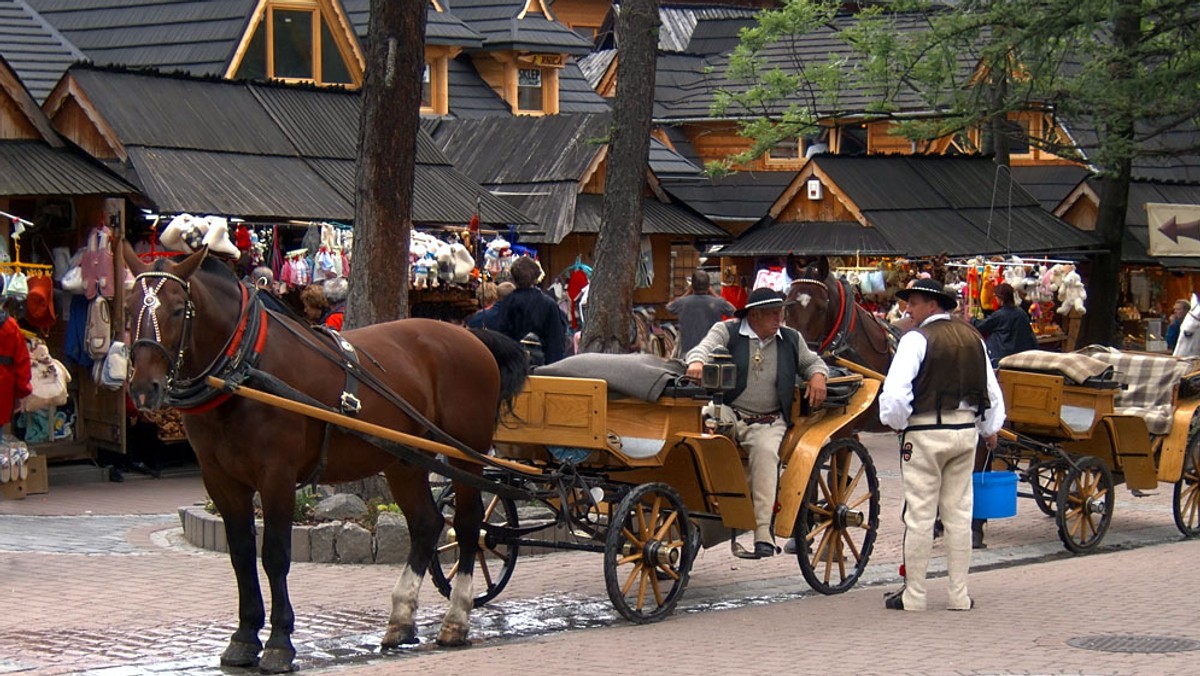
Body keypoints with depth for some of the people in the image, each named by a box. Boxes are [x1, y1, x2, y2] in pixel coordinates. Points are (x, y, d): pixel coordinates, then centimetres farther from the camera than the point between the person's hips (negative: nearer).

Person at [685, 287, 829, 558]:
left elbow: (811, 361, 30)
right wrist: (697, 362, -32)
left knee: (766, 451, -29)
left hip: (768, 422, 1)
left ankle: (762, 530, -34)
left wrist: (818, 375, 6)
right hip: (729, 415, -1)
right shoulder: (726, 332, 7)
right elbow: (704, 348, -8)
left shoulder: (791, 339, 18)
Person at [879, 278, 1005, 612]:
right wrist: (990, 429, 26)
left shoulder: (917, 339, -11)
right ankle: (959, 594, 13)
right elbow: (992, 390, 15)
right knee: (959, 514, 10)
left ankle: (913, 595, 4)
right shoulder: (973, 337, 9)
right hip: (966, 430, 6)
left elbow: (895, 390, -19)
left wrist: (896, 422, -3)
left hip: (926, 432, -6)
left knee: (920, 515, -1)